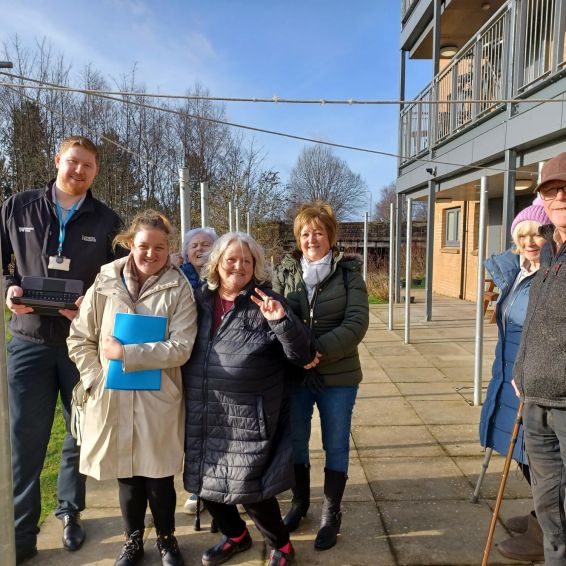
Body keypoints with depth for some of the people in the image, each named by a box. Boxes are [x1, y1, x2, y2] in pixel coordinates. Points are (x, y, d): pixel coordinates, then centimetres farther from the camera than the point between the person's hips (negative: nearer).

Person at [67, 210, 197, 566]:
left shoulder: (179, 288, -7)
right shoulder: (106, 284, 0)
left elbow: (181, 348, -13)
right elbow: (79, 339, 6)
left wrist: (126, 353, -15)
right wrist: (96, 380, -4)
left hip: (159, 400, -2)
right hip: (114, 398, 2)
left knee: (159, 474, 9)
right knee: (126, 473, 16)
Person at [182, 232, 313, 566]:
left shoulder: (265, 303, -7)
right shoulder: (200, 300, 4)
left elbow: (301, 354, -13)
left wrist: (281, 321, -28)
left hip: (247, 418, -5)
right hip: (203, 417, 5)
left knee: (248, 488, 1)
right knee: (205, 483, 15)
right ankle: (236, 535, 43)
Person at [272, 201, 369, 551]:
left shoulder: (348, 271, -5)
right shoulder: (286, 271, 0)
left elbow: (357, 323, -13)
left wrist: (320, 350, -23)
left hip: (337, 375, -2)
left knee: (336, 446, 11)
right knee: (295, 442, 16)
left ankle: (332, 515, 31)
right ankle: (300, 503, 40)